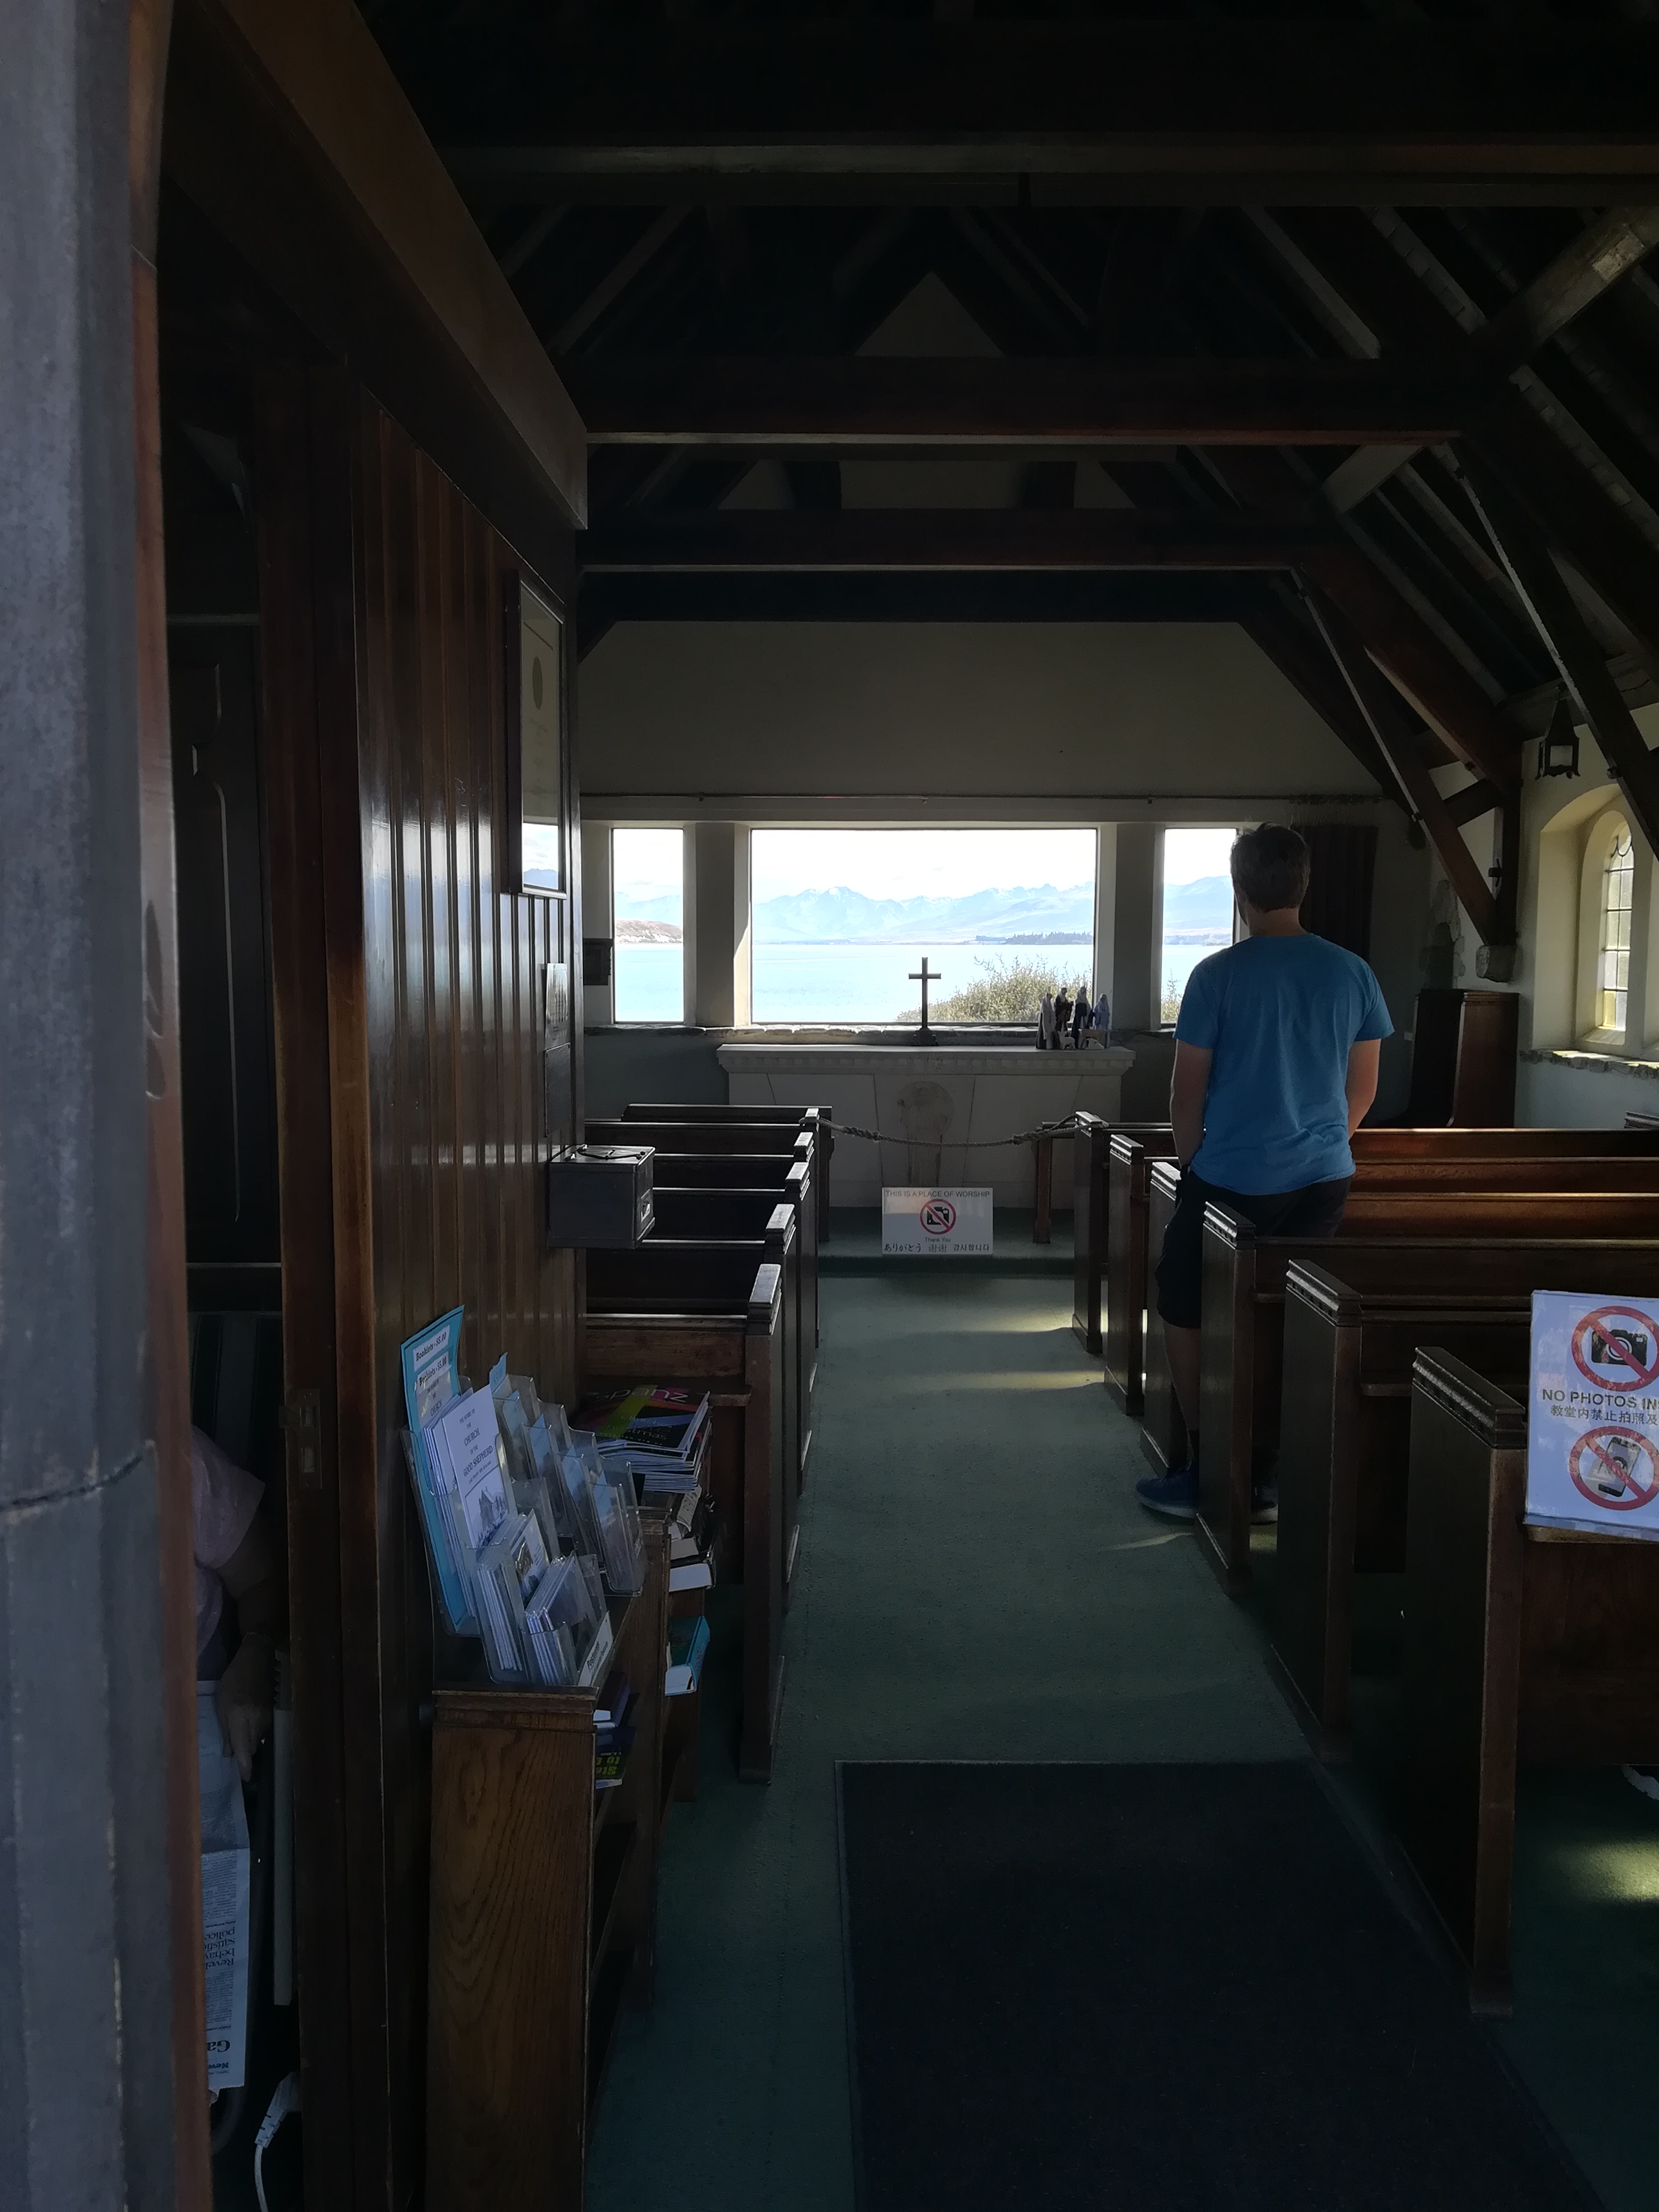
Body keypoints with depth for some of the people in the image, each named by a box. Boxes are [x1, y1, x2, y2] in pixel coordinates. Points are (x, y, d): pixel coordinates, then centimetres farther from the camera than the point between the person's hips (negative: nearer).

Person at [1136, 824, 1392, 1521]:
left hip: (1232, 1179, -4)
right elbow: (1362, 1090, 9)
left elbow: (1188, 1091, -6)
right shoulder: (1352, 973, 1)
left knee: (1185, 1312, 12)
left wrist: (1189, 1159, 11)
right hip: (1323, 1179, 4)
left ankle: (1202, 1473, 14)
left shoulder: (1218, 975, -11)